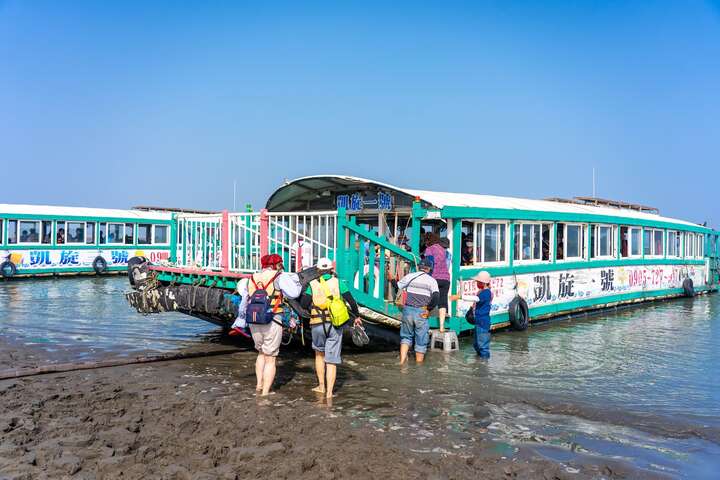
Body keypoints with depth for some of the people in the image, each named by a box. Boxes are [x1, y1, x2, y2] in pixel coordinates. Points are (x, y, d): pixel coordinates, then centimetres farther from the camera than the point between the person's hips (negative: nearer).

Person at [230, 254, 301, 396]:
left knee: (261, 353, 27)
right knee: (270, 359, 6)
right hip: (272, 323, -5)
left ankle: (259, 384, 24)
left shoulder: (251, 279, 11)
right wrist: (295, 279, 8)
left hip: (254, 323, 5)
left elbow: (244, 304, 16)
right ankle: (265, 393, 7)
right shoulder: (278, 277, -5)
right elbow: (294, 293, -11)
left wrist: (238, 324, 26)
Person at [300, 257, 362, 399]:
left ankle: (321, 386, 26)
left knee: (319, 354, 23)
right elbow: (351, 301, -1)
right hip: (335, 325, 0)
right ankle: (329, 392, 2)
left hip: (317, 325, 0)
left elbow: (303, 304, -7)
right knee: (332, 360, 5)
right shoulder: (338, 282, 3)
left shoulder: (313, 284, 2)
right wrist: (357, 316, 13)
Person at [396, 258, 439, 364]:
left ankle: (402, 361, 5)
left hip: (408, 310, 2)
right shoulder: (432, 280, 1)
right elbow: (436, 296, -12)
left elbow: (397, 287, 8)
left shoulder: (409, 276, 7)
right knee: (421, 341, 9)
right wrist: (429, 309, -3)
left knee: (406, 336, 18)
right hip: (421, 313, -2)